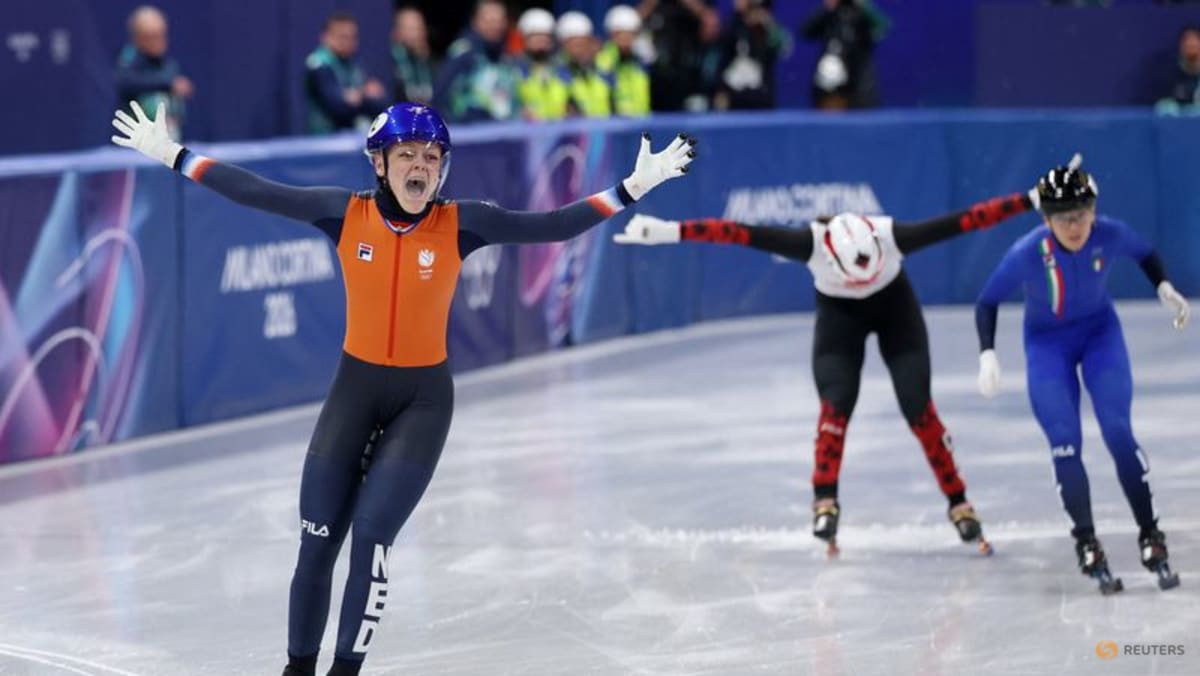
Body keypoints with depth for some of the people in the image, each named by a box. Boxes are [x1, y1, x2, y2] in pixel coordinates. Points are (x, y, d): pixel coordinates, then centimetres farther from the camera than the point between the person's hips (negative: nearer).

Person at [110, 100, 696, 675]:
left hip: (423, 397, -1)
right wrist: (173, 156, -6)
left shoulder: (459, 225, -11)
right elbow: (257, 193, -6)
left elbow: (551, 226, -13)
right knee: (317, 539, 2)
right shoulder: (345, 213, -9)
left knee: (371, 538, -10)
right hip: (355, 387, 1)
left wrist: (633, 188, -19)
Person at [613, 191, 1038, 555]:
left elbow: (963, 221, -36)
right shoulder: (812, 244, -36)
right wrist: (669, 232, -45)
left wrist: (1030, 201, -37)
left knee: (918, 407, -9)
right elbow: (741, 233, -39)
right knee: (836, 403, -20)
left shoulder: (891, 236, -36)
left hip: (895, 308, 0)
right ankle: (825, 502, -10)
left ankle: (958, 505, 0)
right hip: (838, 315, 0)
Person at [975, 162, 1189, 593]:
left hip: (1100, 331, 1)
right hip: (1047, 343, -1)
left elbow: (1145, 253, 1)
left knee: (1117, 431, -10)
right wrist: (988, 355, -23)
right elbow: (987, 302, -13)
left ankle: (1150, 536, -1)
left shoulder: (1110, 235, -24)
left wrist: (1165, 290, -14)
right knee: (1065, 444, -11)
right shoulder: (1027, 254, -29)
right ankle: (1087, 545, -1)